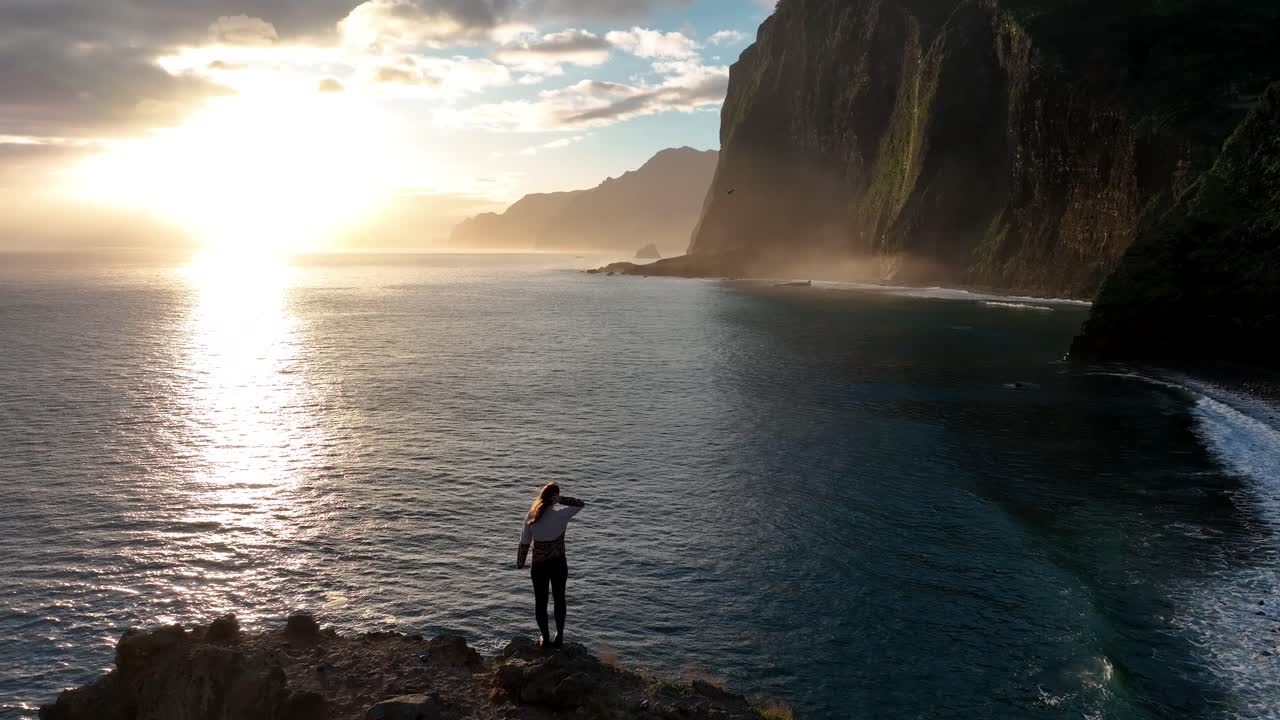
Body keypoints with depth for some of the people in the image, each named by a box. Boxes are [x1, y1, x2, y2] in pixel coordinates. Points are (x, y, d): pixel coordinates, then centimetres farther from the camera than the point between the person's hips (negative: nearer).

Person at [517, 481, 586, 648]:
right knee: (559, 599, 18)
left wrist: (520, 563, 11)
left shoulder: (531, 517, -10)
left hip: (539, 566, 1)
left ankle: (545, 639, 23)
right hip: (558, 564, -1)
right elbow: (581, 504, -2)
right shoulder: (560, 515, -17)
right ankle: (559, 637, 28)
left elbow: (524, 543, -2)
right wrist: (561, 500, -15)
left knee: (540, 601, 14)